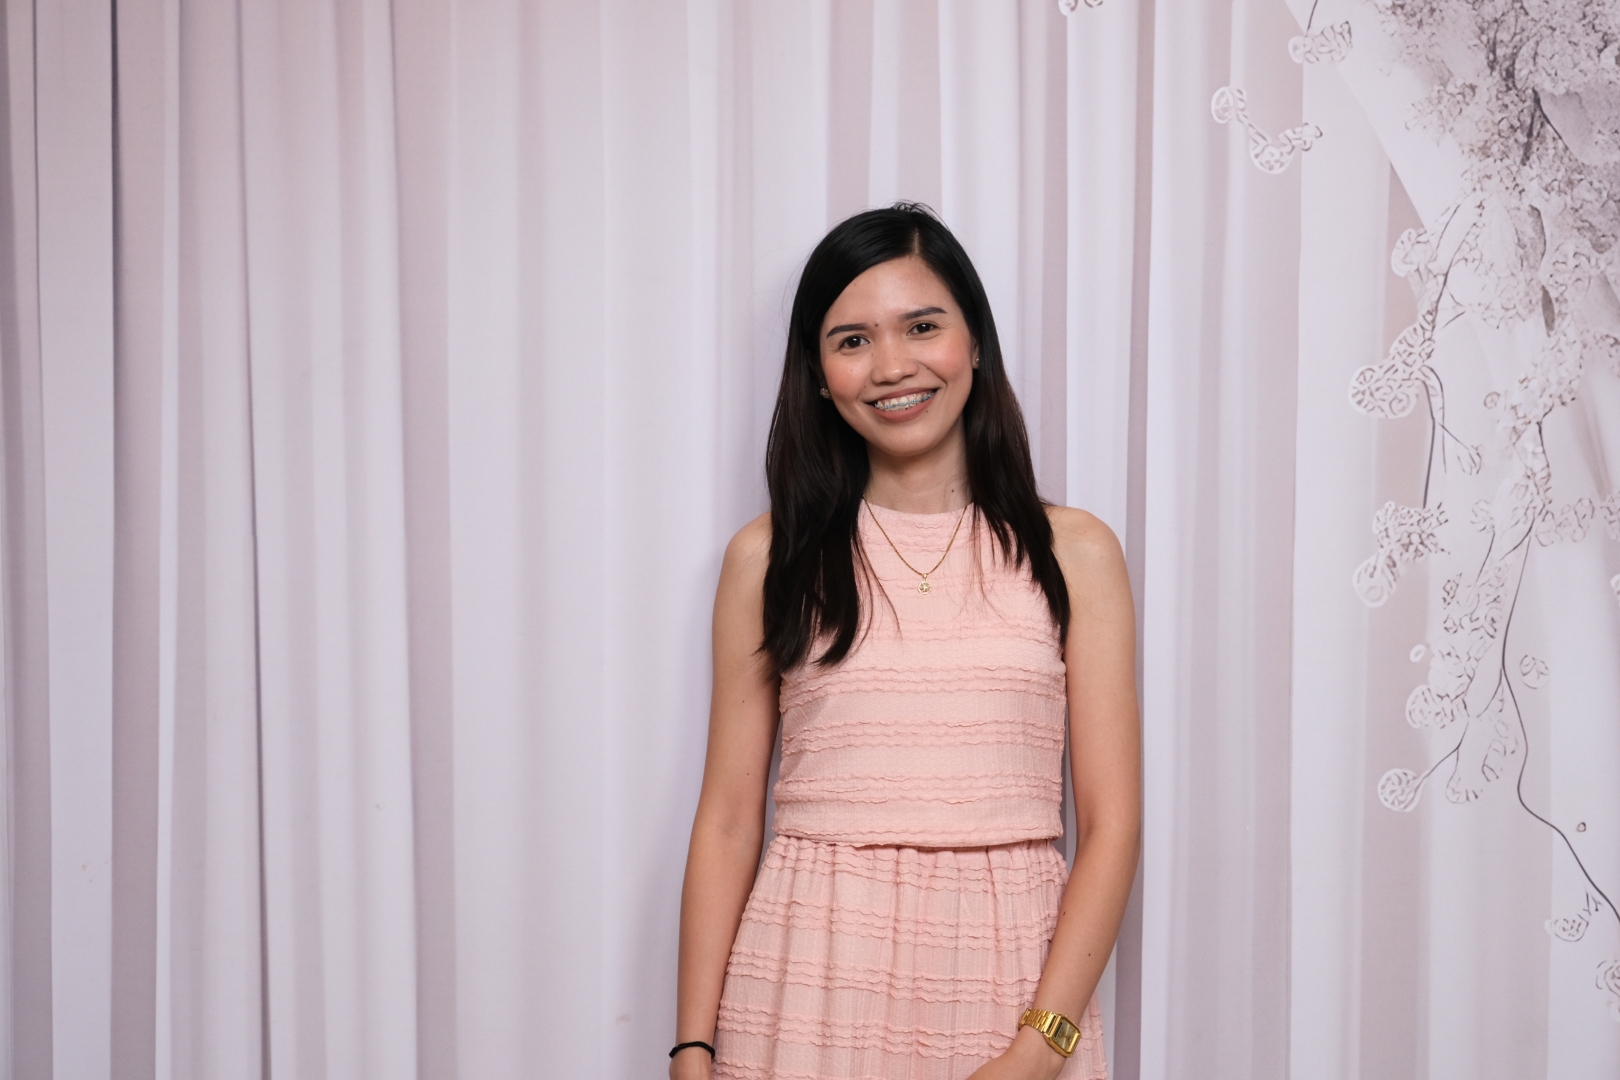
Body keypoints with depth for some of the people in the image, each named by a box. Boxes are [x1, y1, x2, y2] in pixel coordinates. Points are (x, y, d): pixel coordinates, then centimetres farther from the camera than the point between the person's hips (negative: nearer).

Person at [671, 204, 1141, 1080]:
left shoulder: (1072, 553, 2)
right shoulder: (770, 558, 4)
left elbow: (1110, 824, -2)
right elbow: (727, 821, 3)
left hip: (1006, 979, 0)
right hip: (811, 979, 0)